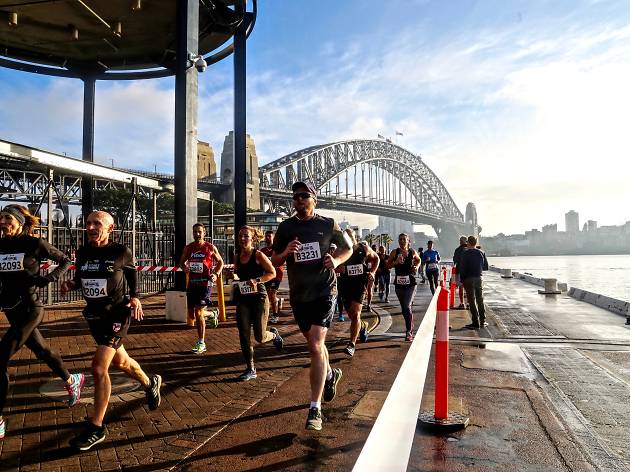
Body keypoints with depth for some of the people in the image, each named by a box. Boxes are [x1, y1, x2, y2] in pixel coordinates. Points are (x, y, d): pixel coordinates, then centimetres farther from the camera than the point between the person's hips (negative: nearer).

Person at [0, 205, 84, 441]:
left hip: (29, 309, -6)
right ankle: (72, 381, 41)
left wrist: (47, 279, -13)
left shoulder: (34, 244, -10)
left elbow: (64, 261, 0)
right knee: (42, 351, 19)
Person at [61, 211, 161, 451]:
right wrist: (70, 284, -7)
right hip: (94, 314, 6)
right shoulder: (82, 252, 0)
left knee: (99, 367, -15)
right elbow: (80, 277, 15)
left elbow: (132, 273, 3)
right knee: (120, 361, 21)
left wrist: (134, 297, -10)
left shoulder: (121, 252, -12)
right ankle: (150, 383, 50)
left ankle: (95, 428, 1)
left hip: (117, 314, -6)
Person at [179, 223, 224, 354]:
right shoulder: (188, 248, 7)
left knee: (198, 311, -12)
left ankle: (201, 343, 0)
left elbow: (220, 262, 8)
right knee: (191, 314, 9)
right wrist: (184, 267, -4)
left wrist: (216, 274, -9)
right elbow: (182, 262, 19)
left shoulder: (211, 248, -3)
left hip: (205, 283, -5)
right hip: (192, 283, 5)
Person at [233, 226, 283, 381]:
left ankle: (274, 334, 36)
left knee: (259, 337, 0)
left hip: (259, 298, -5)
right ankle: (250, 370, 13)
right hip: (243, 299, 5)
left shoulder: (258, 255, -9)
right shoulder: (237, 257, 7)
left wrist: (257, 280, -20)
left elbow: (272, 273, -8)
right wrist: (236, 283, 4)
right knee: (244, 335, 0)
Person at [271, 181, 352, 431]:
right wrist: (286, 252, -14)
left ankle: (315, 409, -6)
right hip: (298, 295, 4)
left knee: (315, 346, -15)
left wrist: (336, 260, -10)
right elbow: (275, 261, 9)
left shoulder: (327, 224, -2)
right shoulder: (285, 227, 3)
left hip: (324, 291, -4)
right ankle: (330, 374, 49)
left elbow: (348, 248, 11)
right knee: (314, 343, 19)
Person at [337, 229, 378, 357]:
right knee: (351, 315, 14)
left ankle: (352, 344, -11)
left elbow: (376, 258, 17)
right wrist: (338, 268, -18)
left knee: (355, 313, -14)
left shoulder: (364, 248, 1)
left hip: (360, 283, -2)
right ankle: (362, 328, 47)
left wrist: (373, 272, 3)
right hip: (345, 283, 3)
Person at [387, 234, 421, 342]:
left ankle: (409, 332, -7)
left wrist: (416, 266, 2)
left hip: (410, 283, -2)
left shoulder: (412, 252, 1)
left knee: (407, 306, -14)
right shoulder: (395, 252, 0)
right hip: (399, 283, 2)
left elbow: (418, 260, 21)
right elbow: (387, 265, 3)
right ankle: (410, 327, 35)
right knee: (404, 308, 14)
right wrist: (396, 262, -14)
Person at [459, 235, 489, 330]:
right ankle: (482, 321, 19)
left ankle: (476, 323, 1)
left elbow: (462, 268, -11)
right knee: (480, 300, 15)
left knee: (472, 301, 0)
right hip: (479, 278, 4)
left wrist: (462, 280, -2)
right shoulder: (481, 253, 2)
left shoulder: (464, 254, -10)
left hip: (469, 279, -4)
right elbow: (486, 267, 8)